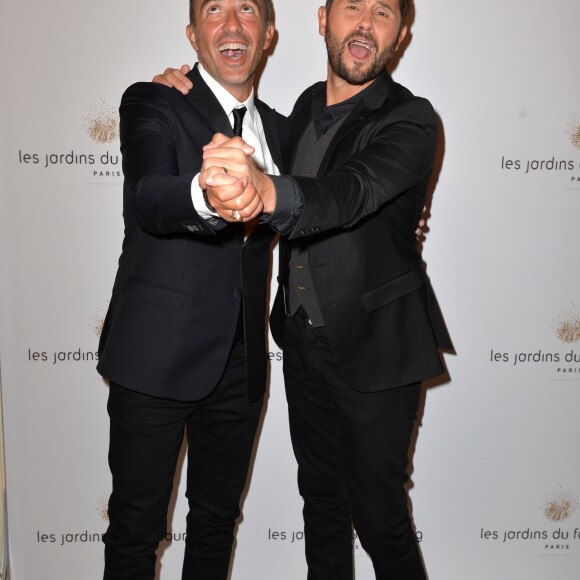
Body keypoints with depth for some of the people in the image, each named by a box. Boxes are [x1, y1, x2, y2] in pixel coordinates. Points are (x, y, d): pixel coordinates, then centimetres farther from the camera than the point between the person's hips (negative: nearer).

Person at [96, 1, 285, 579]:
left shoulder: (274, 126, 11)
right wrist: (207, 195, -50)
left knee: (218, 516, 19)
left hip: (241, 361, 5)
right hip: (157, 357, -5)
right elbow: (149, 198, -28)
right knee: (137, 522, 9)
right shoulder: (152, 104, -8)